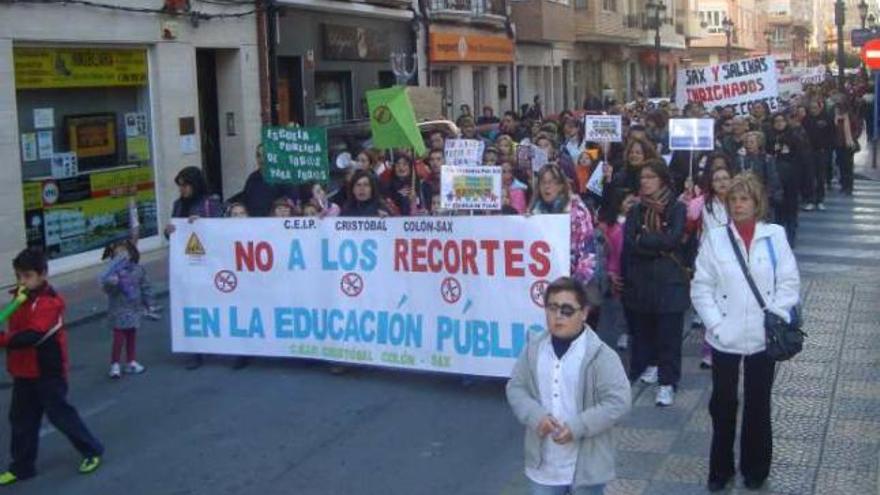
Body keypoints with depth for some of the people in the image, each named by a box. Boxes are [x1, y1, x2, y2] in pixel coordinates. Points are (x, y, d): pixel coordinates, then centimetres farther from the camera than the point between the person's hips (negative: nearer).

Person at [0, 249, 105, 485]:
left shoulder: (50, 302, -22)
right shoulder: (21, 298, 6)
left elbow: (33, 335, -33)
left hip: (48, 372, -8)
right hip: (24, 372, 8)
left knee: (60, 414, 4)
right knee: (21, 419, 13)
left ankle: (93, 450, 21)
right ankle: (22, 466, 26)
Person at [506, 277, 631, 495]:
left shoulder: (600, 355, -16)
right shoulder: (534, 349, -2)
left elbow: (618, 401, -17)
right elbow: (515, 388, 3)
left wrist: (577, 427, -23)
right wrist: (535, 415, -16)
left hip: (586, 464, -3)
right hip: (544, 463, 4)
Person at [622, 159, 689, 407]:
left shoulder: (677, 208, -1)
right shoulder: (636, 210, 11)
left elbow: (673, 239, -13)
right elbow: (629, 244, -1)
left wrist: (643, 240, -5)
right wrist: (660, 247, -10)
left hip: (669, 282, -4)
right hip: (640, 281, 4)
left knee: (668, 333, -4)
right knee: (642, 329, 9)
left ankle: (667, 382, -1)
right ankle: (650, 365, 30)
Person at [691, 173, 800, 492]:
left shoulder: (775, 236, -3)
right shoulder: (715, 238, -3)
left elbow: (789, 283, 0)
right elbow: (701, 287, -3)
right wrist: (715, 324, -12)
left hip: (763, 337, 0)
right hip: (725, 337, 0)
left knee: (758, 405, 13)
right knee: (722, 404, 10)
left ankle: (755, 468, 30)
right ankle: (720, 469, 25)